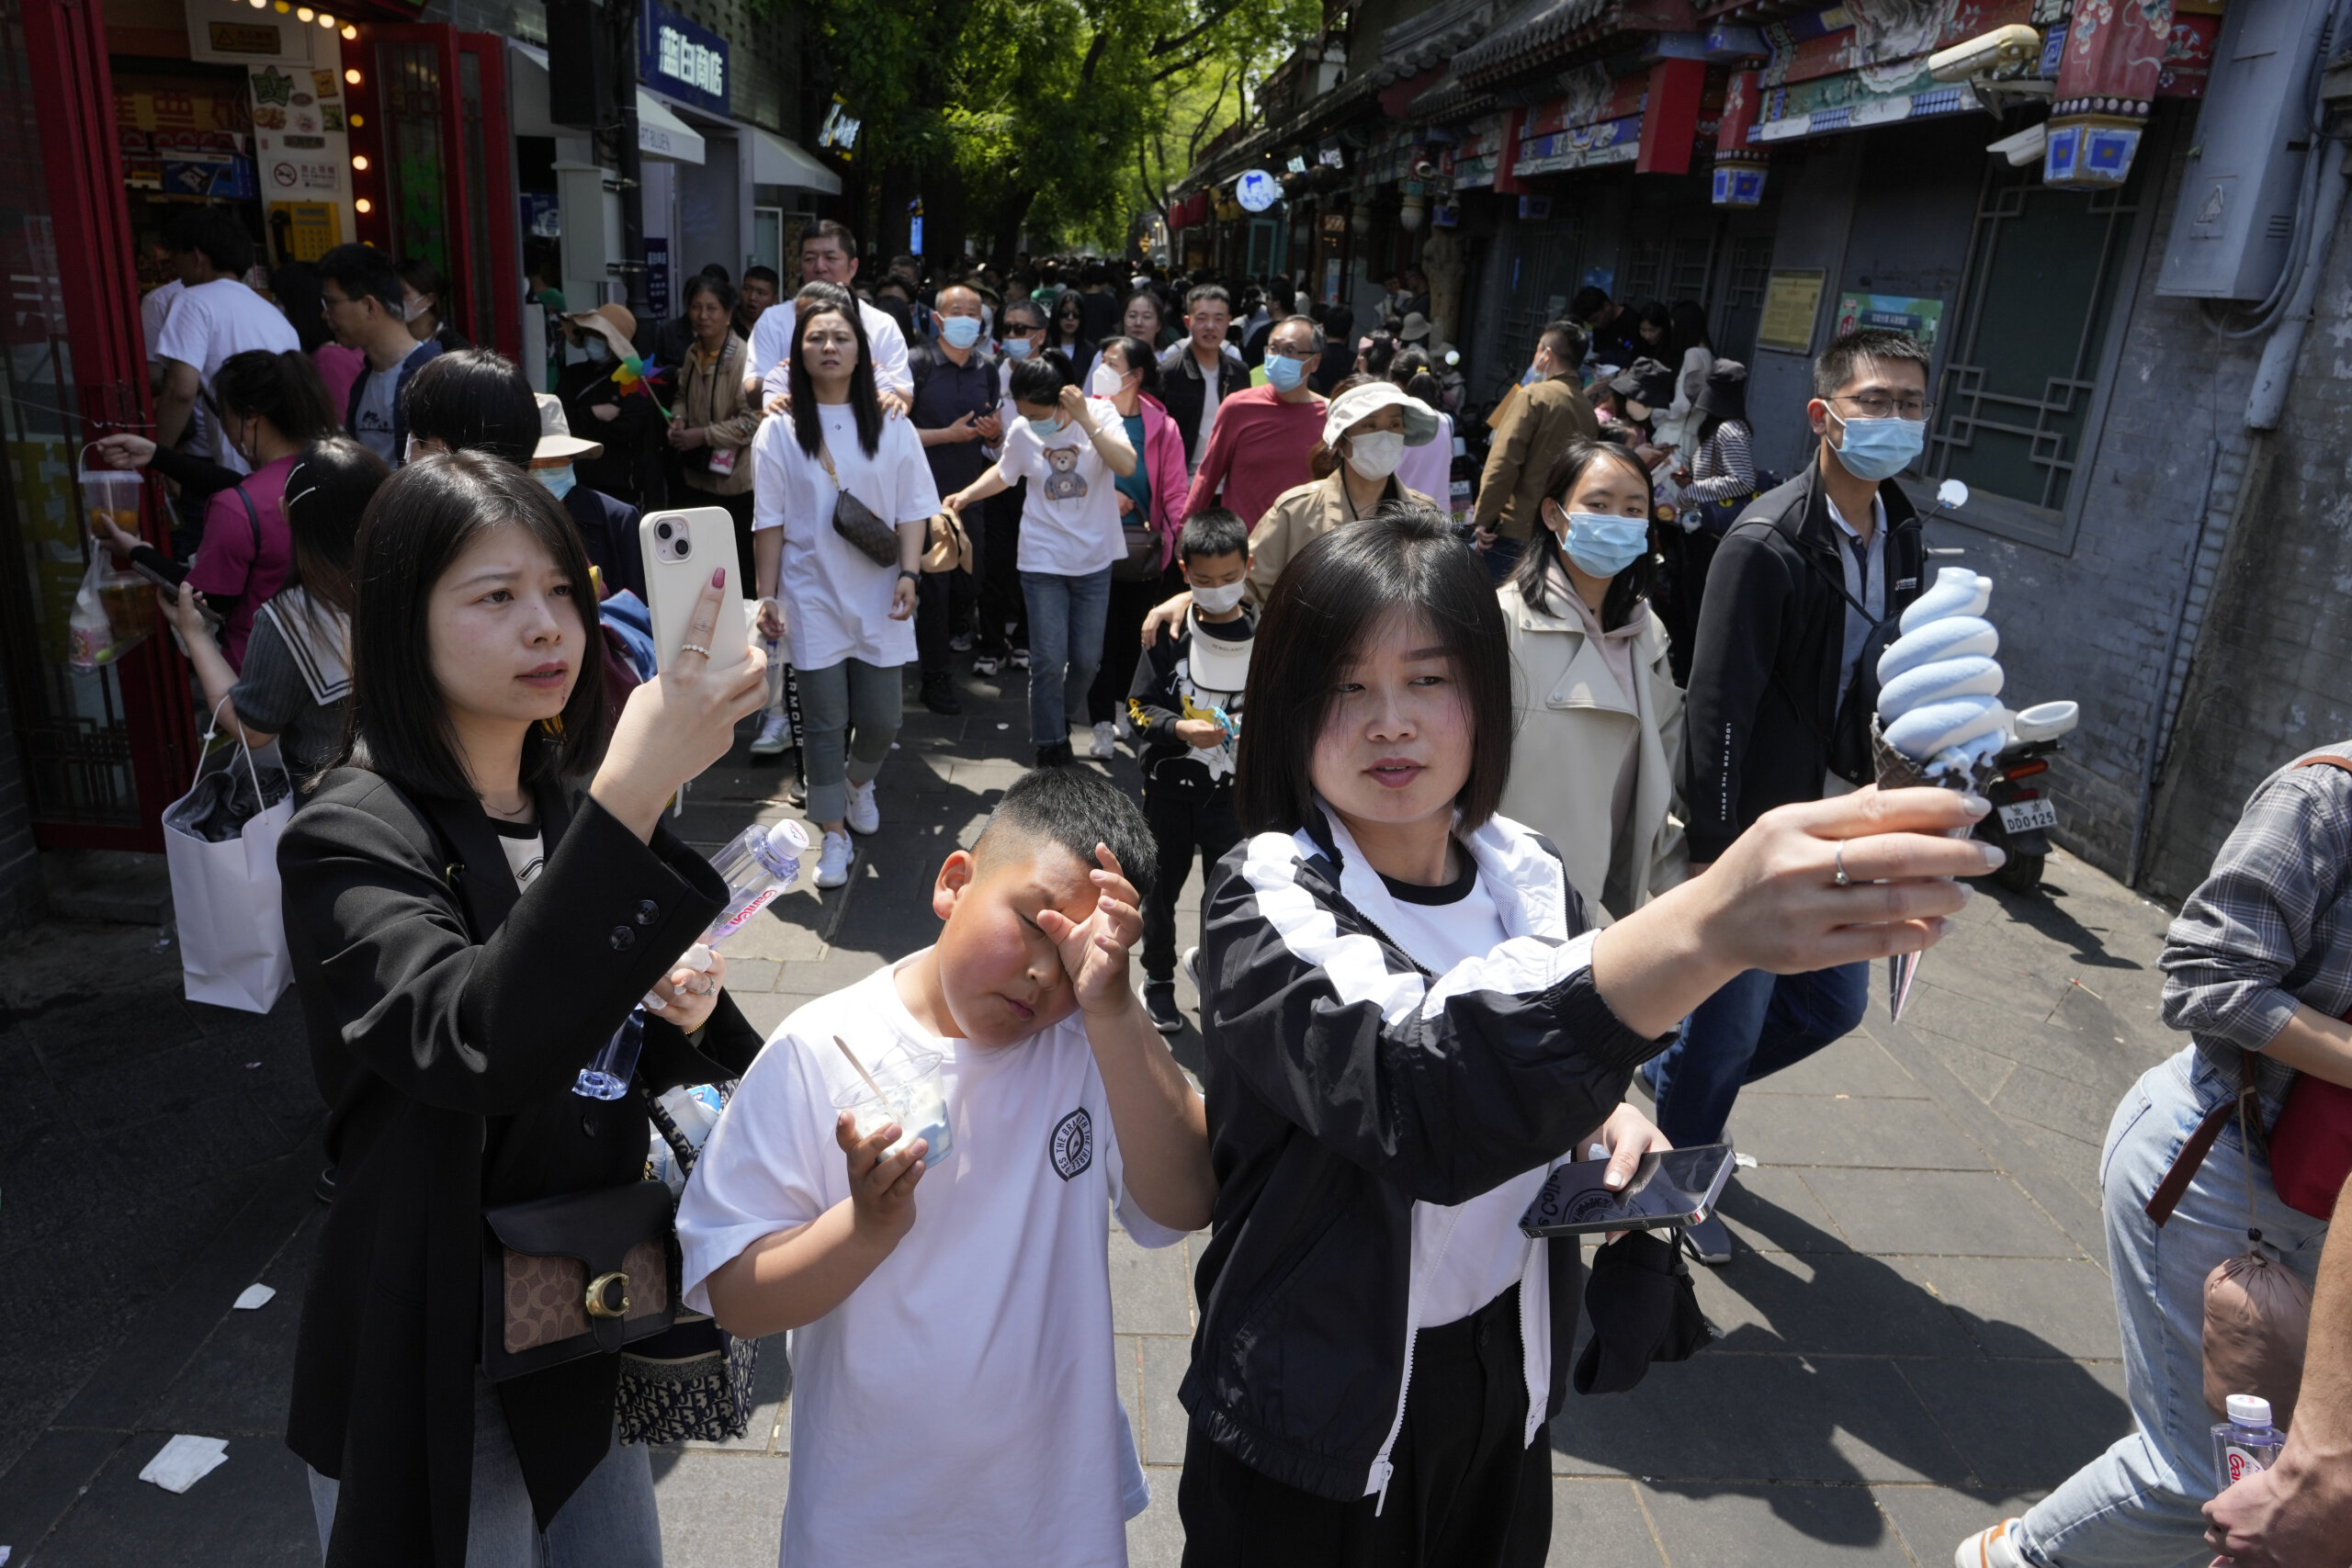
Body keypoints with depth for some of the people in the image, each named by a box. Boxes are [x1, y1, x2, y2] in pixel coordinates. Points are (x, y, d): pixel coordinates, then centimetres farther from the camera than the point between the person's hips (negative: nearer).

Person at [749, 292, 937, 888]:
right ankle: (834, 834, 15)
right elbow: (769, 522, 1)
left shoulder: (890, 425, 3)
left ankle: (858, 782, 38)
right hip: (813, 598, -1)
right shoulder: (780, 432, 1)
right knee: (825, 722, 1)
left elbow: (913, 508, 3)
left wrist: (909, 573, -9)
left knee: (880, 719, 5)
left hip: (879, 596, 1)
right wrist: (767, 596, -3)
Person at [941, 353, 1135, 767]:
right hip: (1042, 561, 0)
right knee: (1049, 660, -3)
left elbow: (1127, 466, -26)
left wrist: (1085, 418, -31)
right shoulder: (1021, 432, -5)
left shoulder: (1099, 413, -10)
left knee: (1086, 658, 10)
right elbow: (1004, 473, 15)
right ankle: (1050, 747, 14)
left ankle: (1063, 719, 37)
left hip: (1094, 560, 0)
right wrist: (965, 495, 1)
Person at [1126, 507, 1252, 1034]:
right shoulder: (1170, 633, -7)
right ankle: (1158, 980, 34)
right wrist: (1181, 729, -22)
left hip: (1233, 789, 0)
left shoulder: (1263, 636, -5)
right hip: (1169, 786, 0)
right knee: (1162, 886, 15)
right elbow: (1139, 708, -4)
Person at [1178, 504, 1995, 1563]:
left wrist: (1600, 1117, -12)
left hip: (1503, 1386, 5)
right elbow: (1413, 1094, -42)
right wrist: (1706, 929, -54)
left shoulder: (1530, 880, -7)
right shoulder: (1267, 906, -23)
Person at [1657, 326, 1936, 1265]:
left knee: (1834, 1004, 20)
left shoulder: (1900, 534, 5)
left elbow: (1887, 677, 14)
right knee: (1732, 1022, 5)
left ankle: (1675, 1075, 42)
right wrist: (1711, 854, -20)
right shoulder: (1768, 545, -20)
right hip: (1759, 833, -8)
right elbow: (1717, 709, -20)